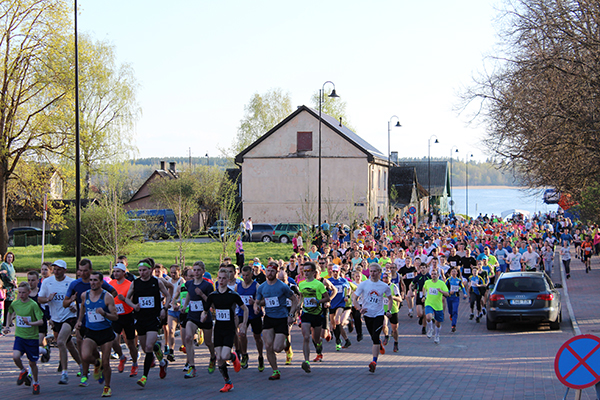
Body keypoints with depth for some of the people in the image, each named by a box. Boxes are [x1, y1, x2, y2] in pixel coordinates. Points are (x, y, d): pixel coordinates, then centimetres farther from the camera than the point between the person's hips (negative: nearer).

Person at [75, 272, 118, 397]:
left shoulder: (107, 297, -11)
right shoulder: (84, 295, 1)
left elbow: (115, 317, -12)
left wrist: (104, 314, -29)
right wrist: (79, 321, 15)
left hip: (106, 332, -2)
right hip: (90, 332, 2)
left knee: (106, 363, 1)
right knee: (85, 356, -22)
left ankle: (107, 387, 24)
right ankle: (97, 363, 14)